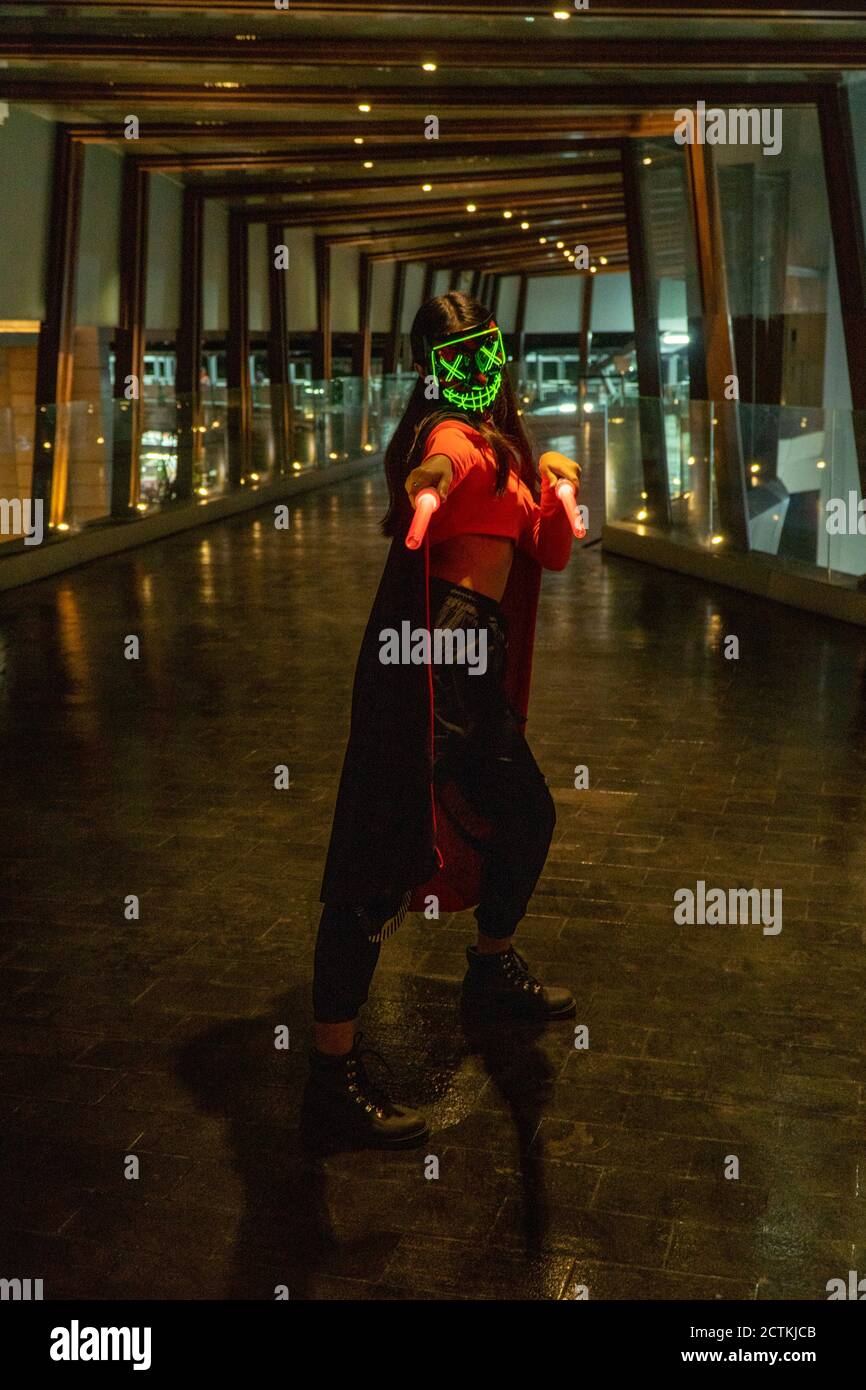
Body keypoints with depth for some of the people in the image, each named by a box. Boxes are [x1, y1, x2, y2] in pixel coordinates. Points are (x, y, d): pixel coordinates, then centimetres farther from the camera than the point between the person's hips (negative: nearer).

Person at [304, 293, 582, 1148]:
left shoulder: (504, 443, 21)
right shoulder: (454, 435, -8)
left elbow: (551, 555, 24)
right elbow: (436, 468, -36)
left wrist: (555, 483, 11)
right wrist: (428, 486, -56)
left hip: (473, 658, 10)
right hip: (432, 650, -10)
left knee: (526, 818, 25)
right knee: (388, 857, -11)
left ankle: (493, 974, 48)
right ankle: (333, 1074, -5)